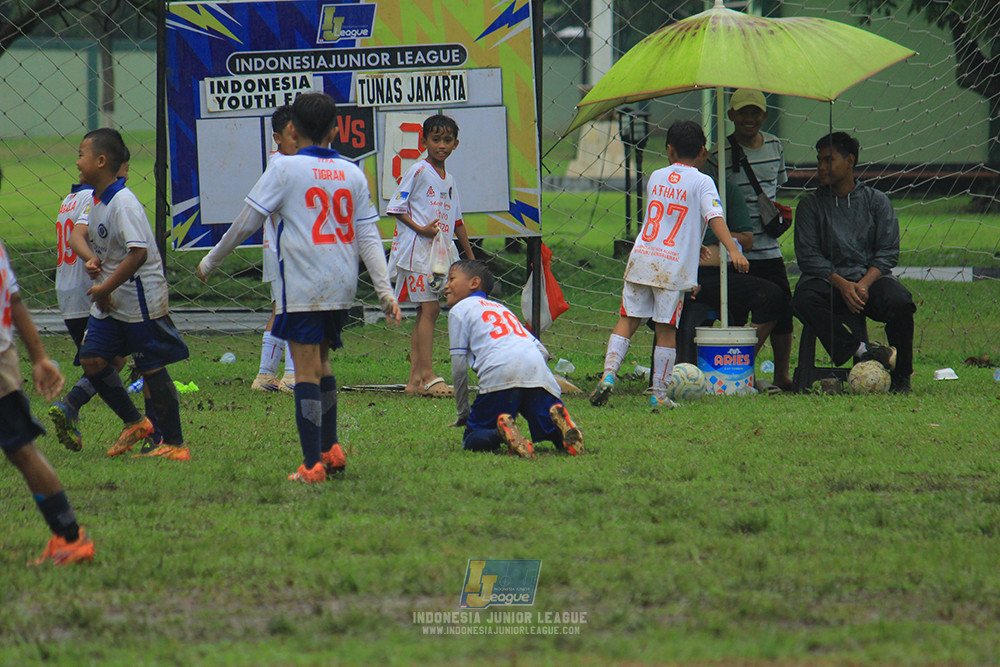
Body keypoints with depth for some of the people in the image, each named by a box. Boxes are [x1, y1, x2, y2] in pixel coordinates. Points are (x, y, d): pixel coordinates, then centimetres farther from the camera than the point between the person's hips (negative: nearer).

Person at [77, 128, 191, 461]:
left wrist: (106, 288, -23)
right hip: (108, 301, 9)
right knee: (92, 359, 3)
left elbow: (138, 253, -29)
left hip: (141, 299, -9)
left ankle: (173, 443, 7)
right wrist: (93, 262, 3)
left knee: (151, 369, -2)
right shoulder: (98, 201, 8)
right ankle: (134, 423, 18)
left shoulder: (124, 204, -21)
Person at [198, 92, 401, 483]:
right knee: (321, 363, 21)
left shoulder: (285, 169, -4)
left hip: (302, 288, -5)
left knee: (307, 370, -4)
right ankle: (330, 449, 20)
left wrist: (210, 263, 12)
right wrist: (385, 291, 7)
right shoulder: (352, 174, 10)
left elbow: (246, 223, 0)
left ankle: (312, 464, -8)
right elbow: (368, 236, 8)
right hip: (342, 289, 5)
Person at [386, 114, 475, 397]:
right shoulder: (418, 171, -6)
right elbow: (397, 207, -7)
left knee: (427, 312, 6)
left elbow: (457, 221, 23)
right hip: (418, 249, -8)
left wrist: (471, 257, 23)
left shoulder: (449, 179, 17)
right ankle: (427, 377, -16)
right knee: (429, 308, -14)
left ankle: (415, 379, 6)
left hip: (441, 251, 8)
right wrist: (420, 228, -20)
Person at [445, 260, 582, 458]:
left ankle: (502, 430, -29)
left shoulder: (459, 310, 19)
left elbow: (459, 366, 12)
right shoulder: (501, 308, 37)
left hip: (499, 372, -5)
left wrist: (462, 412, 20)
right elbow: (542, 351, 29)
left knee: (471, 440, 3)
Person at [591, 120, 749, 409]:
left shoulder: (656, 177, 13)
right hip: (674, 266, -3)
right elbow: (714, 217, -16)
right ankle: (659, 394, 4)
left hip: (641, 258, 3)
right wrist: (733, 250, -23)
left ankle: (608, 373, -8)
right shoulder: (701, 182, -2)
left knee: (628, 320, 9)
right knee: (666, 329, 2)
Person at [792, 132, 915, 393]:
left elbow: (888, 252, 4)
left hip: (870, 276, 0)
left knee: (899, 302, -32)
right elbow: (808, 256, 0)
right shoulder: (811, 204, 10)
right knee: (804, 300, -35)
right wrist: (842, 284, -16)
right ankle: (862, 350, -39)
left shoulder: (876, 200, 11)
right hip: (828, 280, 0)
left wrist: (865, 283, -15)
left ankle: (900, 377, -16)